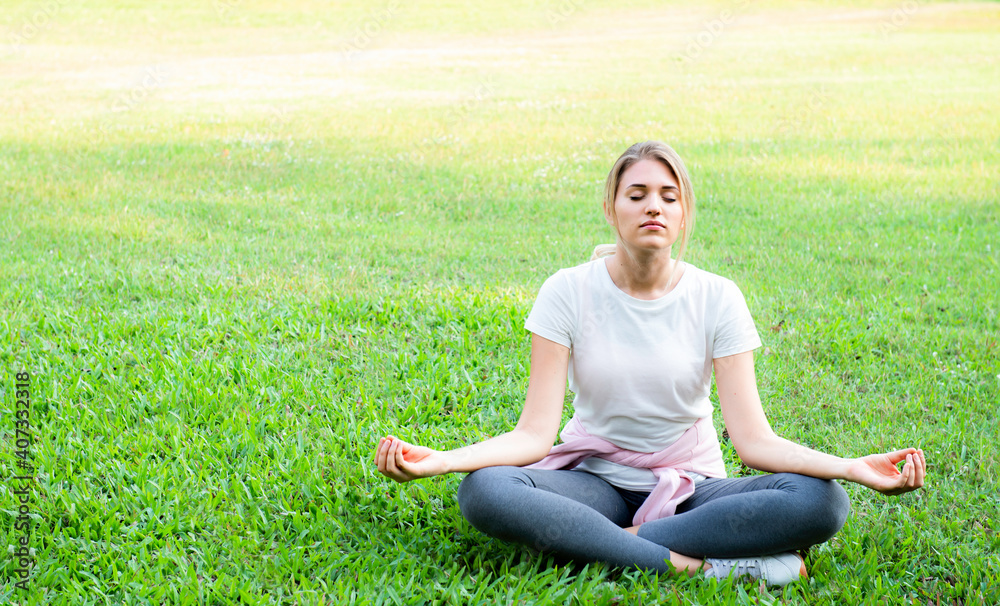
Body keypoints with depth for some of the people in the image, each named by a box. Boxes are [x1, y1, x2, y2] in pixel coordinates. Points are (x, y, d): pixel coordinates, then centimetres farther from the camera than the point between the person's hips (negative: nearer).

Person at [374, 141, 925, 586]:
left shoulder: (717, 299, -5)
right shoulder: (568, 292, -7)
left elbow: (752, 438, -11)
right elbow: (535, 433, -13)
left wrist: (852, 467, -28)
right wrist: (438, 460, -30)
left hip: (690, 485, 1)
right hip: (596, 479, 0)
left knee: (821, 502, -27)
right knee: (484, 491, -33)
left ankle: (623, 541, -25)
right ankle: (699, 564, -31)